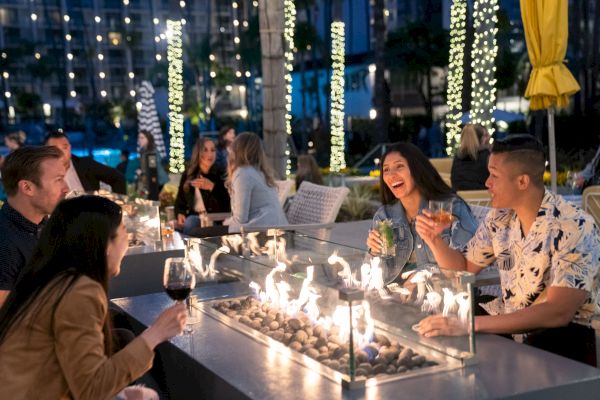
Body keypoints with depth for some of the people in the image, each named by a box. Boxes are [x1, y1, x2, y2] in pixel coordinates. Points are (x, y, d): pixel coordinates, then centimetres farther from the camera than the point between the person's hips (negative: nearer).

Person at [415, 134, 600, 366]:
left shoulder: (574, 228, -21)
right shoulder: (500, 218, 1)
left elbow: (558, 313, -31)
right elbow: (463, 268, 15)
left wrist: (472, 324, -37)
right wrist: (433, 240, -6)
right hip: (509, 325, 7)